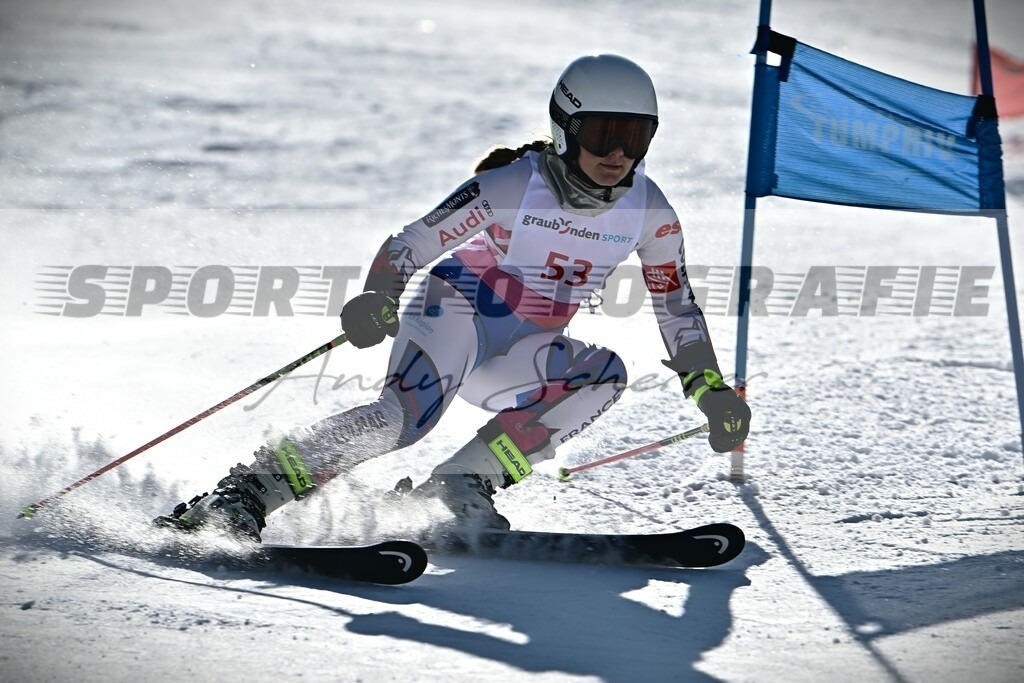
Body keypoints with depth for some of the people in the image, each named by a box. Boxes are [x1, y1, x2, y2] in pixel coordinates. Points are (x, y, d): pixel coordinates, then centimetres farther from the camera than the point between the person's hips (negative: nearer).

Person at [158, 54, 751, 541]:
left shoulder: (650, 213, -6)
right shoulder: (512, 187, -19)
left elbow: (677, 304, 6)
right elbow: (410, 244, -16)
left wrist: (711, 389, 0)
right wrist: (378, 299, -35)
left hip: (520, 352, 6)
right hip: (457, 310, -6)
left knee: (605, 375, -23)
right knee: (407, 413, -33)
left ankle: (461, 485, -23)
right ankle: (247, 493, -32)